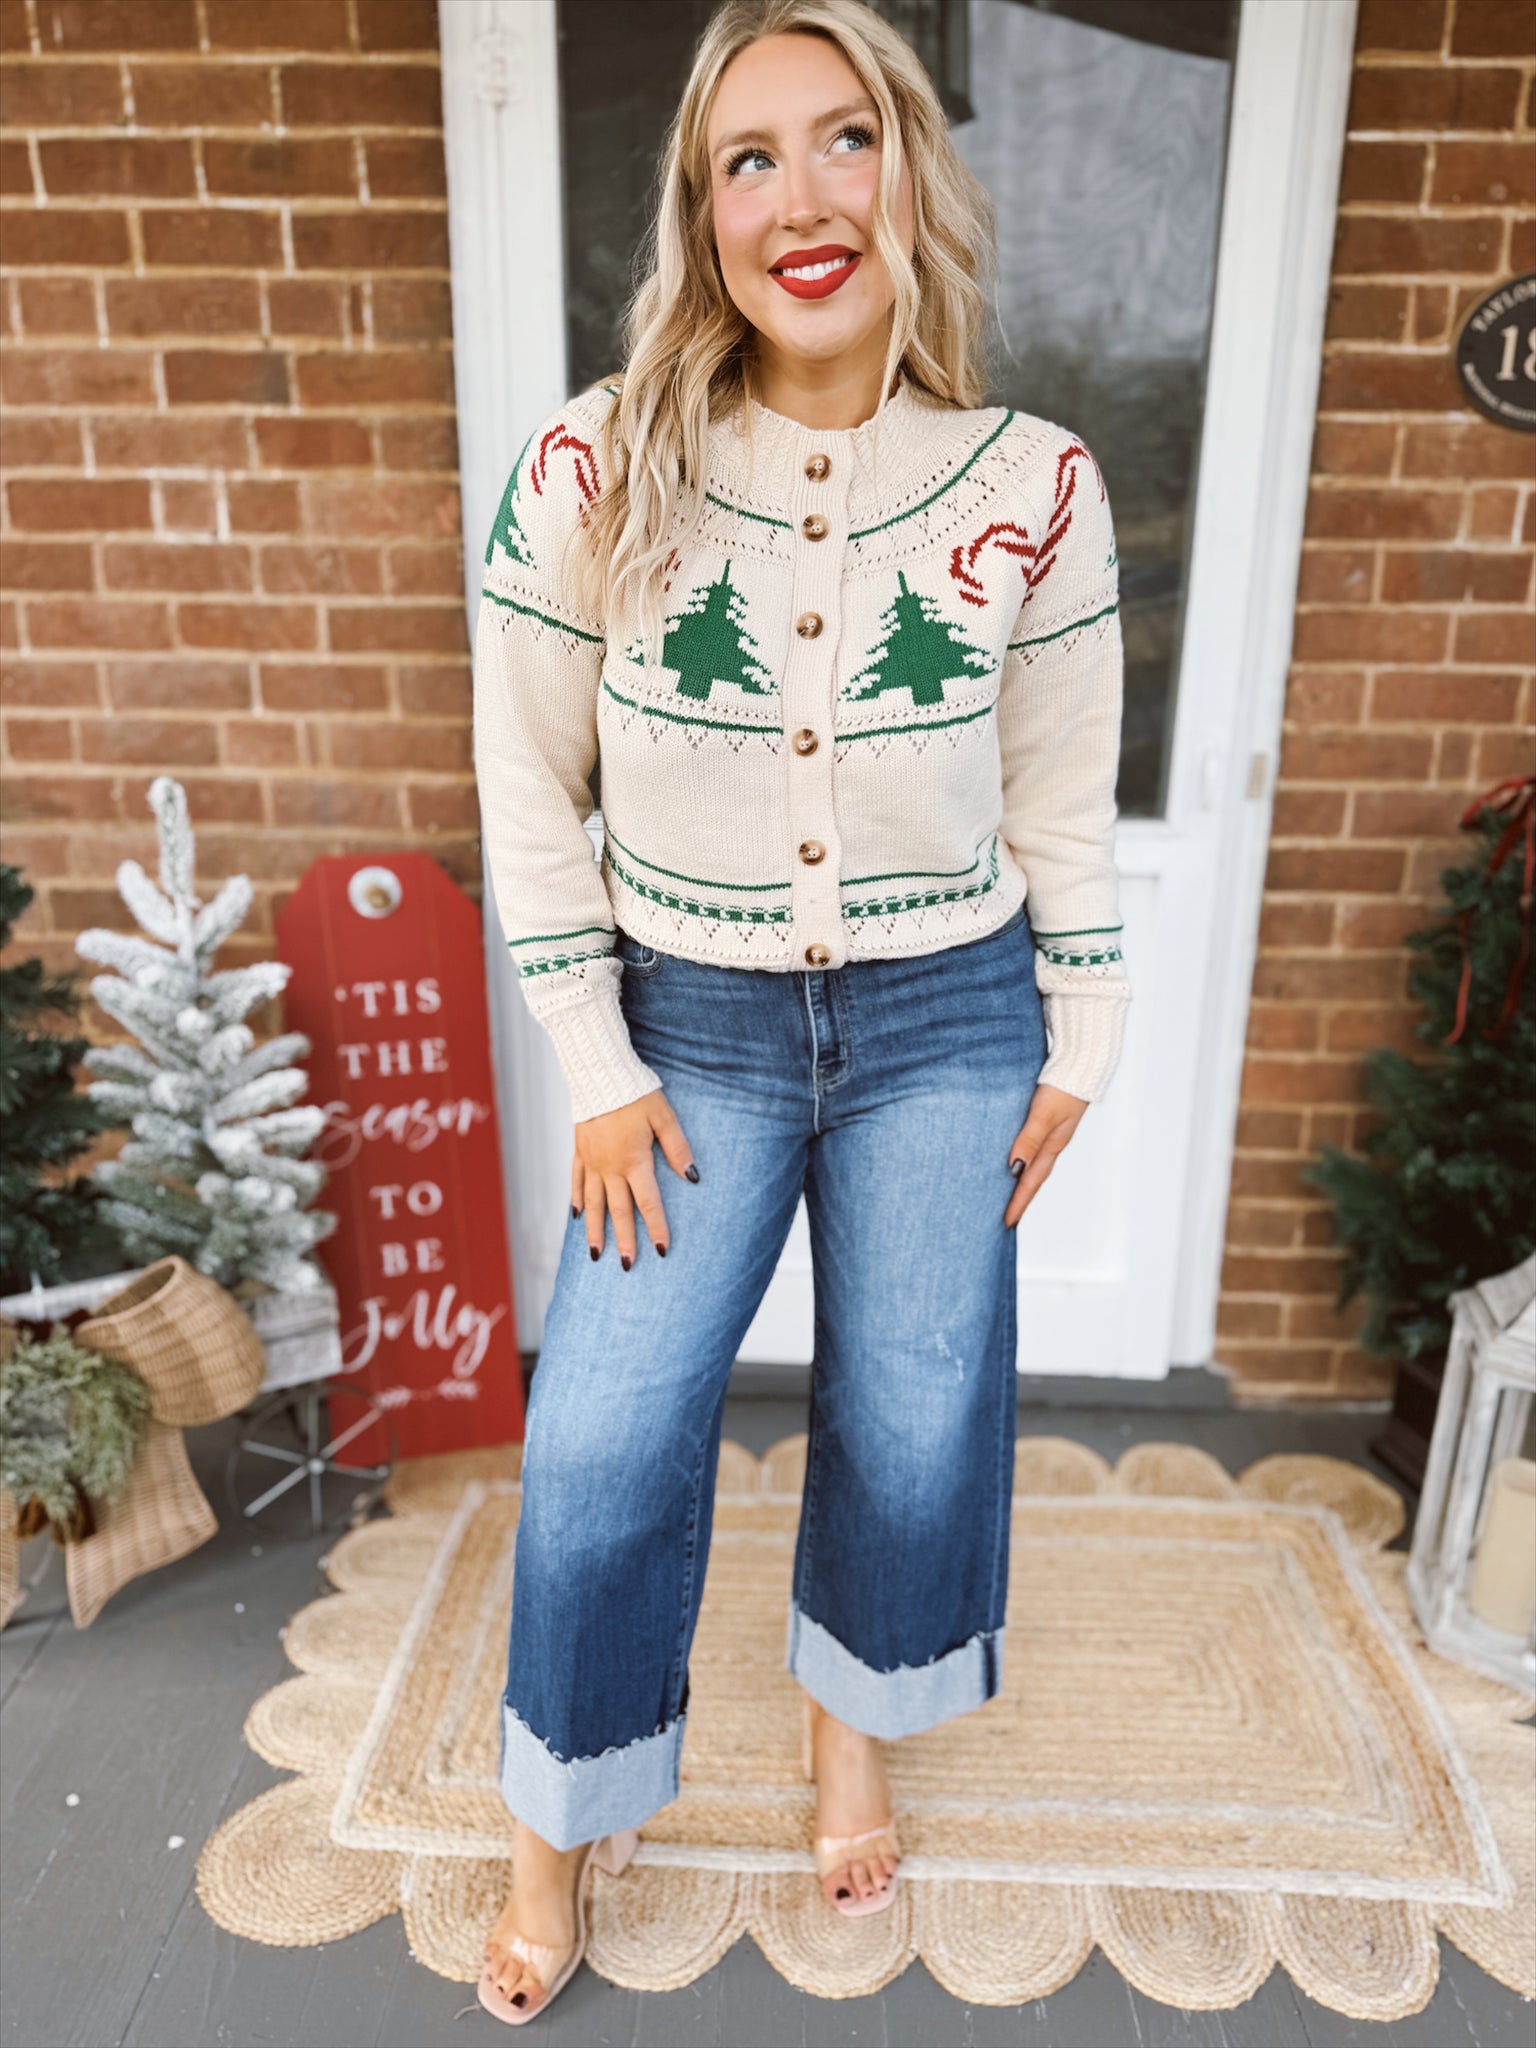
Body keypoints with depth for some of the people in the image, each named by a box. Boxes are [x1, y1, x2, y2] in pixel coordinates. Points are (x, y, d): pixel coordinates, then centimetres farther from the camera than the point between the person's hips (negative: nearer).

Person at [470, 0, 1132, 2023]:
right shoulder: (596, 468, -10)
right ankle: (564, 1825, 33)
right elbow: (531, 789, -3)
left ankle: (850, 1724, 46)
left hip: (945, 1022, 1)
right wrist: (598, 1069, -5)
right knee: (604, 1442, 1)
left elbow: (1064, 797, 3)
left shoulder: (1033, 483, -7)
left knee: (917, 1426, 12)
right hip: (694, 1023, 0)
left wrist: (1079, 1050, 6)